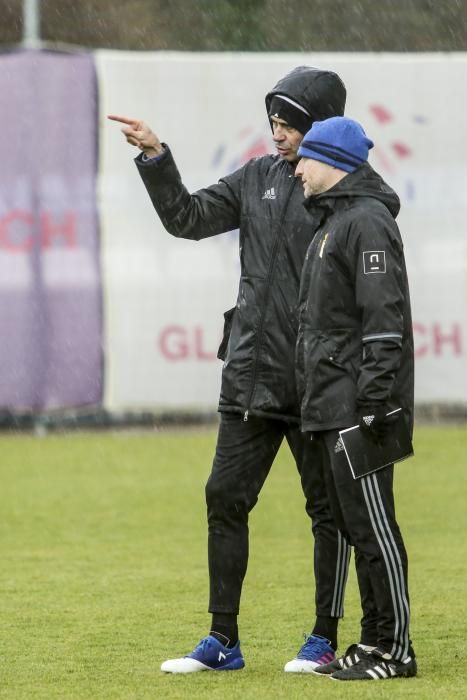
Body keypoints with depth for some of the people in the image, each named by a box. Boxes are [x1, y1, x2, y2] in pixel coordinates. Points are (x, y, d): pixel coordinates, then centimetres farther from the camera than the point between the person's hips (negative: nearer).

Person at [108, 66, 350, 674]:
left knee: (329, 508, 5)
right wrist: (156, 157, 1)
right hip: (250, 375, 7)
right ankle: (223, 642, 13)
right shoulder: (258, 179, 9)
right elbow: (189, 218, 13)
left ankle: (325, 640, 15)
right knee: (225, 498, 6)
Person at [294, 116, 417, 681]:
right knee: (354, 524, 12)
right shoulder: (332, 221, 20)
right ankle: (375, 640, 17)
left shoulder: (367, 221, -13)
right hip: (331, 406, 11)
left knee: (372, 527, -8)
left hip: (359, 406, -11)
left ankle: (395, 650, -5)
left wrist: (375, 402, -24)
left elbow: (386, 318, -19)